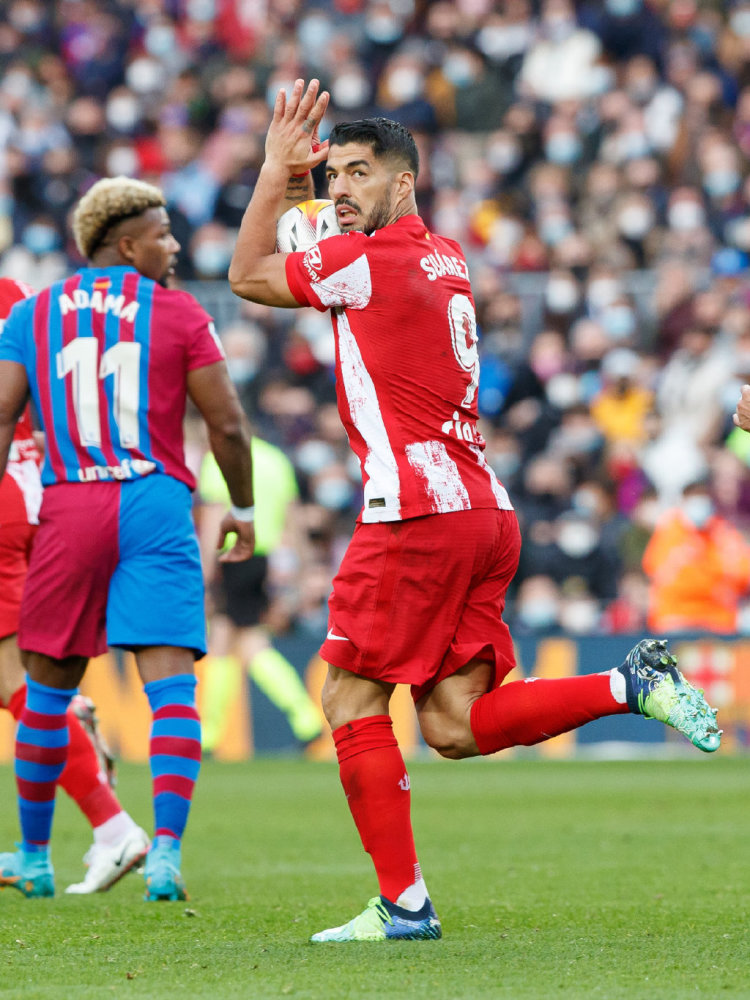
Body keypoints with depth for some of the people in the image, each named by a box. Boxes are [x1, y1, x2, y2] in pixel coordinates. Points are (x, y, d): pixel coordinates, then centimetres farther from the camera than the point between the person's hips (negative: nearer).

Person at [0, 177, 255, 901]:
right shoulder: (177, 313, 4)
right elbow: (226, 425, 3)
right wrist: (241, 508, 17)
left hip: (69, 507, 2)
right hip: (156, 505, -2)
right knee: (171, 687, -4)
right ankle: (166, 853, -19)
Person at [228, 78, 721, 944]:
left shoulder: (368, 260, -8)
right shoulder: (445, 257, 18)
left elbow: (247, 276, 5)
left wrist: (275, 168, 10)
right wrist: (305, 169, 33)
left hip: (419, 510, -9)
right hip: (485, 509, 9)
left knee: (349, 700, -1)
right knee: (455, 726, 8)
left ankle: (403, 902, -4)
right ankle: (632, 686, -2)